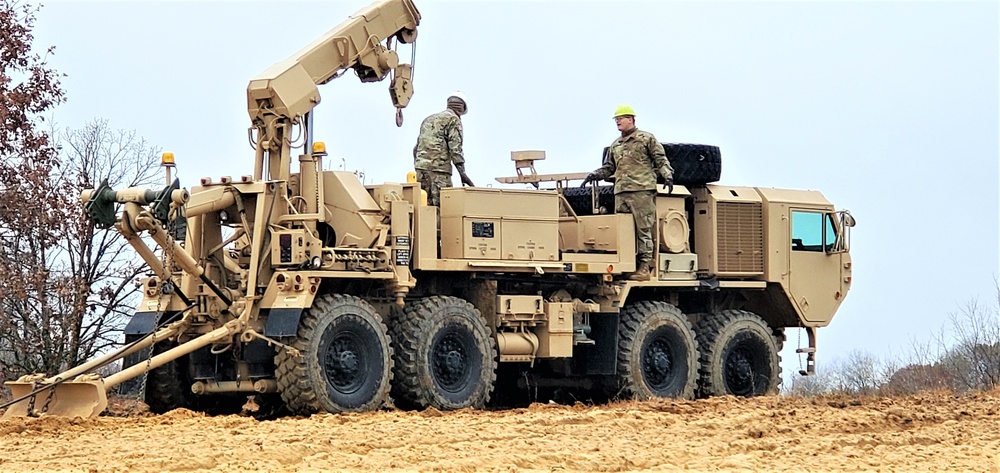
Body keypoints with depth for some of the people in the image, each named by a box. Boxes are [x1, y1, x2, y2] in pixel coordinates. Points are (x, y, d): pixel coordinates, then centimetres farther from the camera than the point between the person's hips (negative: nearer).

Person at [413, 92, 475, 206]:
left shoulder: (428, 119, 25)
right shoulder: (453, 119, 1)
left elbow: (416, 147, 23)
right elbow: (455, 148, -9)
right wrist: (463, 173, -11)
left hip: (420, 166, 7)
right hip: (438, 168, -7)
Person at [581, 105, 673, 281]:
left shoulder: (646, 139, 7)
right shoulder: (615, 145, 23)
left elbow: (661, 160, 4)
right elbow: (608, 167, 28)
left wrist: (667, 175, -11)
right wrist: (594, 175, 12)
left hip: (642, 190, -6)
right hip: (621, 192, 6)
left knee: (643, 229, -7)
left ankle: (644, 267, -8)